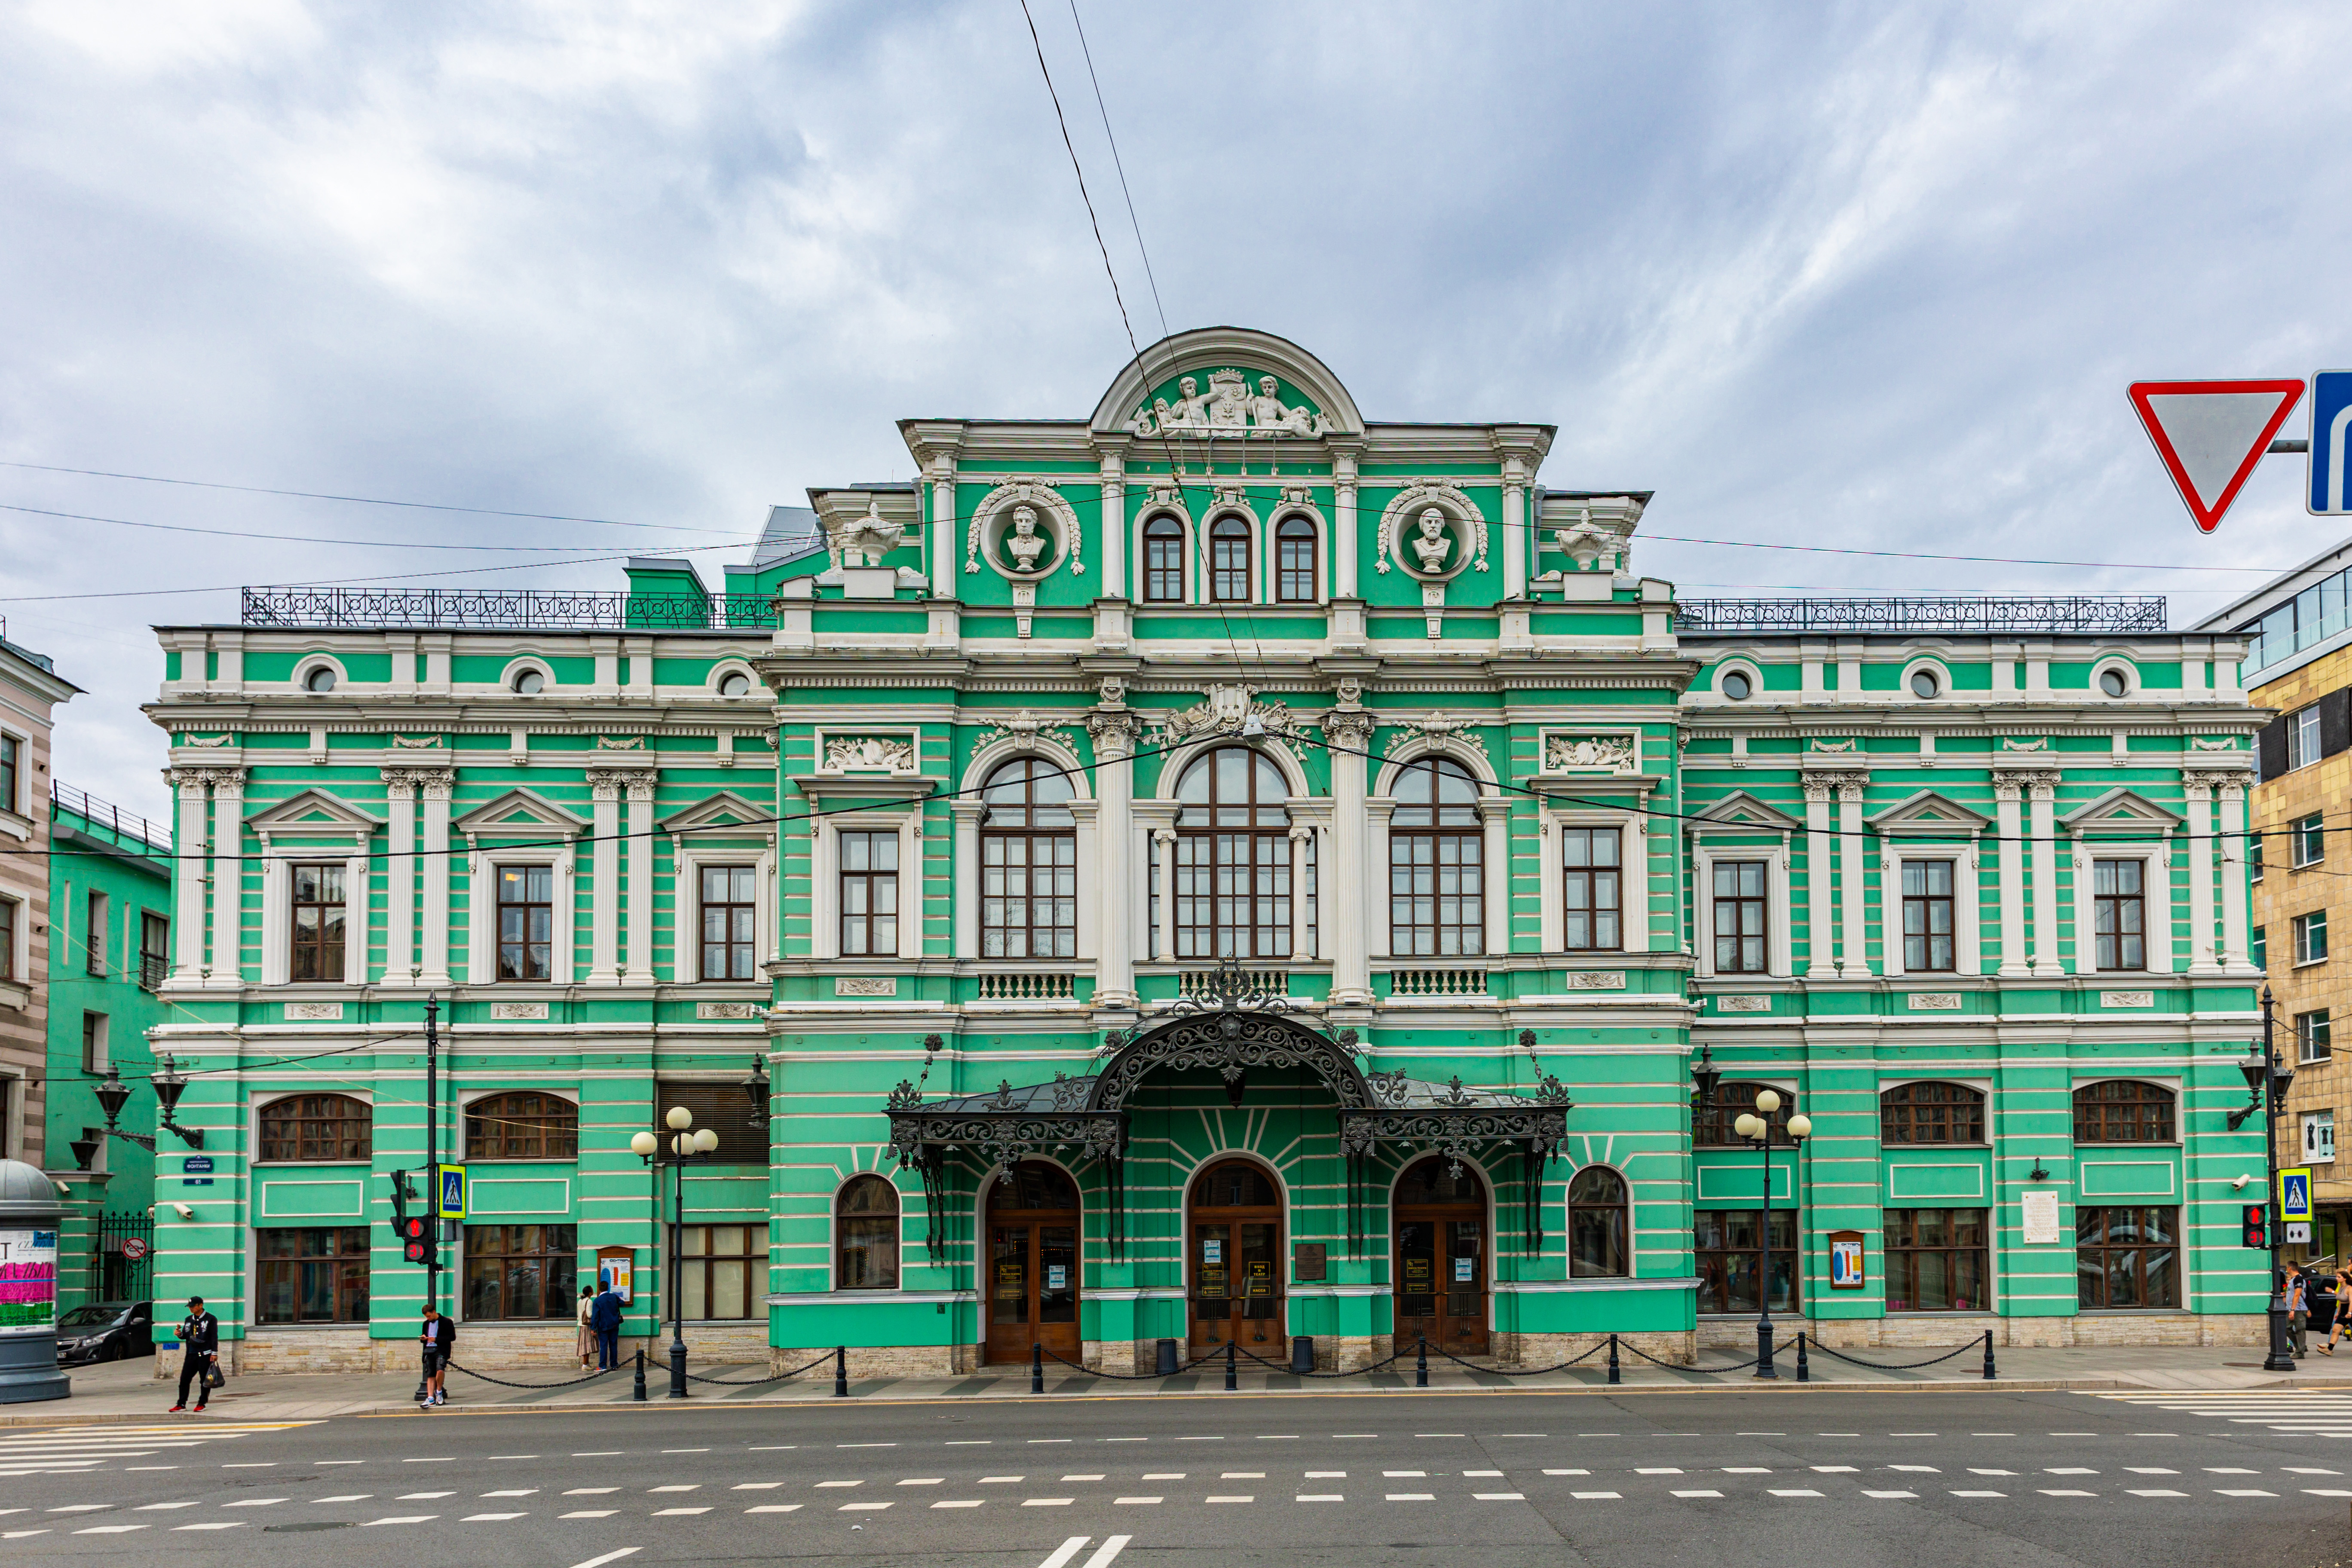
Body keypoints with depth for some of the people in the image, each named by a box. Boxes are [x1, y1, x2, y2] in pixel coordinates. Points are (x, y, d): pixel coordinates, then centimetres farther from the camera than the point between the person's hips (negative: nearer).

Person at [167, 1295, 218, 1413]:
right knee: (184, 1379, 0)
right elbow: (186, 1336, 20)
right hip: (191, 1355, 5)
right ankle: (181, 1404, 5)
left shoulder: (211, 1319, -1)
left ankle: (202, 1404, 8)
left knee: (205, 1380, -1)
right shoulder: (188, 1320, 15)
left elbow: (214, 1337, -4)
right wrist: (179, 1334, -3)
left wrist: (214, 1353, -10)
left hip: (205, 1355, -5)